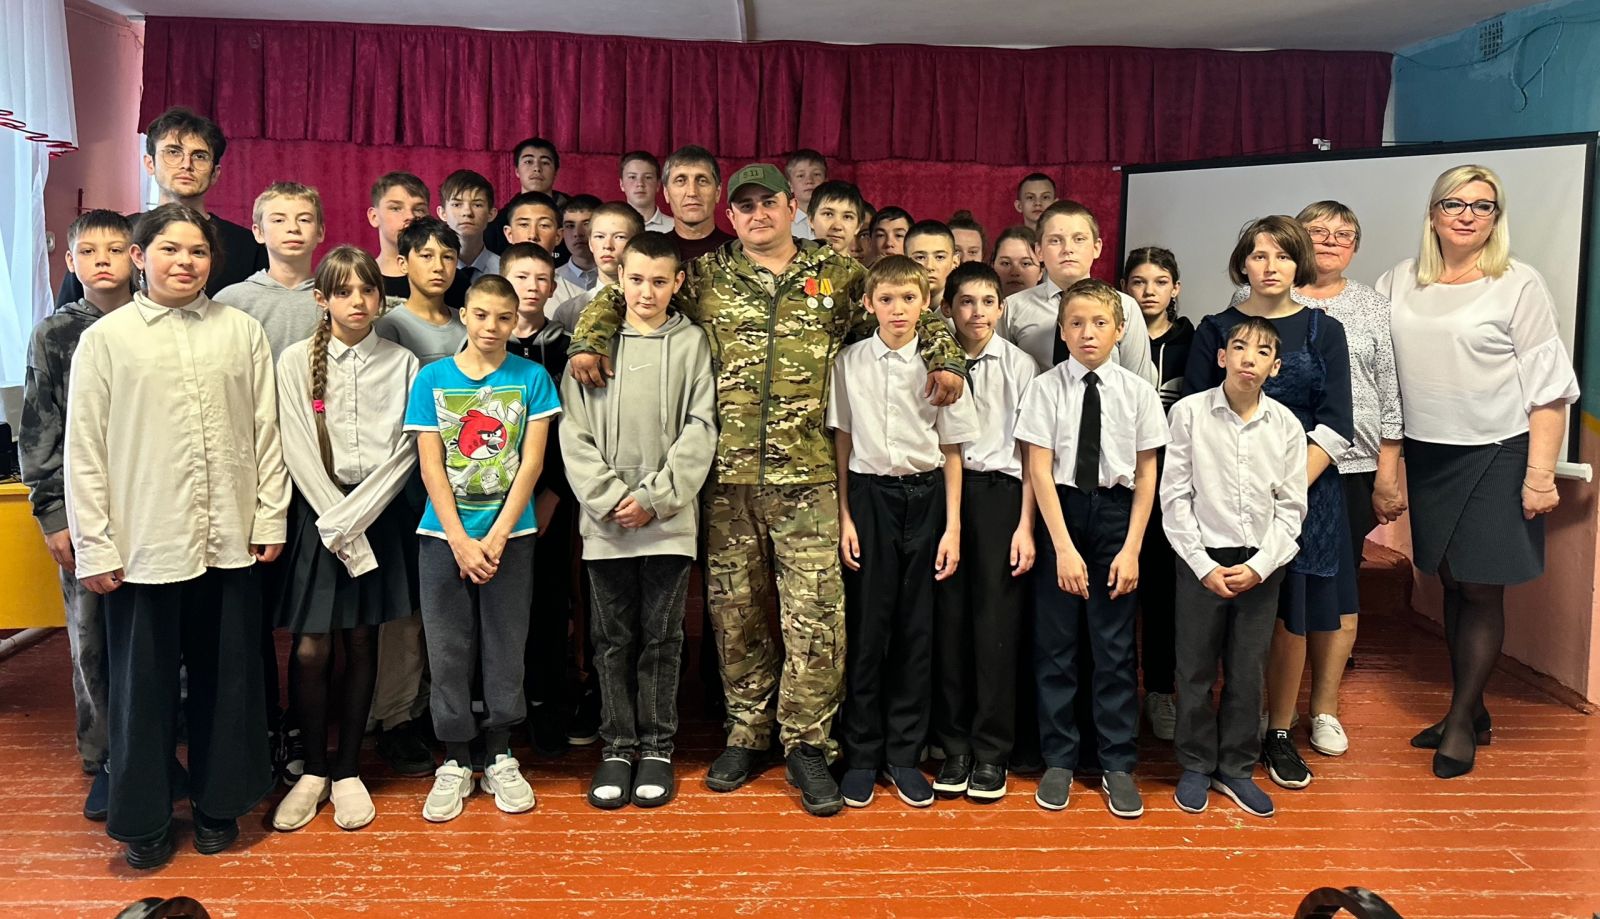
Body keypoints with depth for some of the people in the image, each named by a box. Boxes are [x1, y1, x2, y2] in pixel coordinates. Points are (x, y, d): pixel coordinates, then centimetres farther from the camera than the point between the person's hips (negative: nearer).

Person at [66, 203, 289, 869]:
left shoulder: (241, 330, 5)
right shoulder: (106, 338, 1)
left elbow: (266, 430, 6)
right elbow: (85, 450, -1)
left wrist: (270, 515, 3)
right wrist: (94, 546, -4)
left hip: (229, 539, 2)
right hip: (144, 541, -1)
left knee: (227, 675, 11)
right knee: (144, 682, 8)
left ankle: (218, 801, 28)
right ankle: (144, 819, 24)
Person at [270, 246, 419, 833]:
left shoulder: (402, 364, 3)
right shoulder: (296, 361, 0)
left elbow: (404, 452, -2)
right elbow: (298, 452, -5)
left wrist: (352, 517, -11)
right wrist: (338, 528, -11)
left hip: (378, 510, 1)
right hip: (316, 511, -1)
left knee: (361, 643, 7)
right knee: (311, 649, -3)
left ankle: (347, 769, 19)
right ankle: (313, 769, 15)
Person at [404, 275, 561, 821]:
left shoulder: (531, 377, 1)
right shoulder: (433, 378, 2)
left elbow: (531, 461, -4)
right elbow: (430, 466, -2)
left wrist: (497, 536, -11)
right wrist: (460, 541, -10)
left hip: (511, 534, 0)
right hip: (444, 535, 1)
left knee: (505, 648, 7)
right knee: (449, 650, 6)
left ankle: (500, 758, 20)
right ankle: (455, 763, 19)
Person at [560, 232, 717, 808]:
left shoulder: (691, 343, 3)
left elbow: (700, 431, -2)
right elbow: (575, 432, 1)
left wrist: (654, 498, -10)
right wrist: (610, 497, -10)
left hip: (669, 521, -1)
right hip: (605, 521, 1)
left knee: (661, 638, 6)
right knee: (614, 638, 8)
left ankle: (656, 748, 18)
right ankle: (617, 747, 19)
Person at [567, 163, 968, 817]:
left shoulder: (837, 276, 8)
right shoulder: (705, 277, 9)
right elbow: (619, 293, 16)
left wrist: (945, 359, 4)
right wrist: (589, 341, 2)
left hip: (806, 475, -1)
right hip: (726, 475, 1)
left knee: (815, 611, -4)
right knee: (736, 610, 9)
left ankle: (807, 744, 9)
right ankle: (747, 734, 23)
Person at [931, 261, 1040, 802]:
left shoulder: (1019, 366, 1)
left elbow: (1030, 451, 1)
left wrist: (1026, 525, -4)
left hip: (999, 493, -2)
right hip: (944, 490, 2)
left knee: (996, 622, -1)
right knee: (949, 620, 4)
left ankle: (991, 752, 12)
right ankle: (954, 745, 16)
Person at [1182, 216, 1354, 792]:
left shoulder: (1323, 331, 6)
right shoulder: (1216, 329, 5)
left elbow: (1336, 424, -1)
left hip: (1305, 490, 1)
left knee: (1291, 619, 6)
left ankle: (1280, 734, 19)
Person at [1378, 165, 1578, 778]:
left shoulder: (1519, 285, -6)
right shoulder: (1401, 281, 6)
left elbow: (1548, 387, -8)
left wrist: (1540, 474, -12)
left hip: (1496, 455, -4)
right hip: (1428, 453, 4)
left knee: (1481, 590, 1)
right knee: (1451, 584, 12)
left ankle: (1461, 720, 16)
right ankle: (1472, 713, 26)